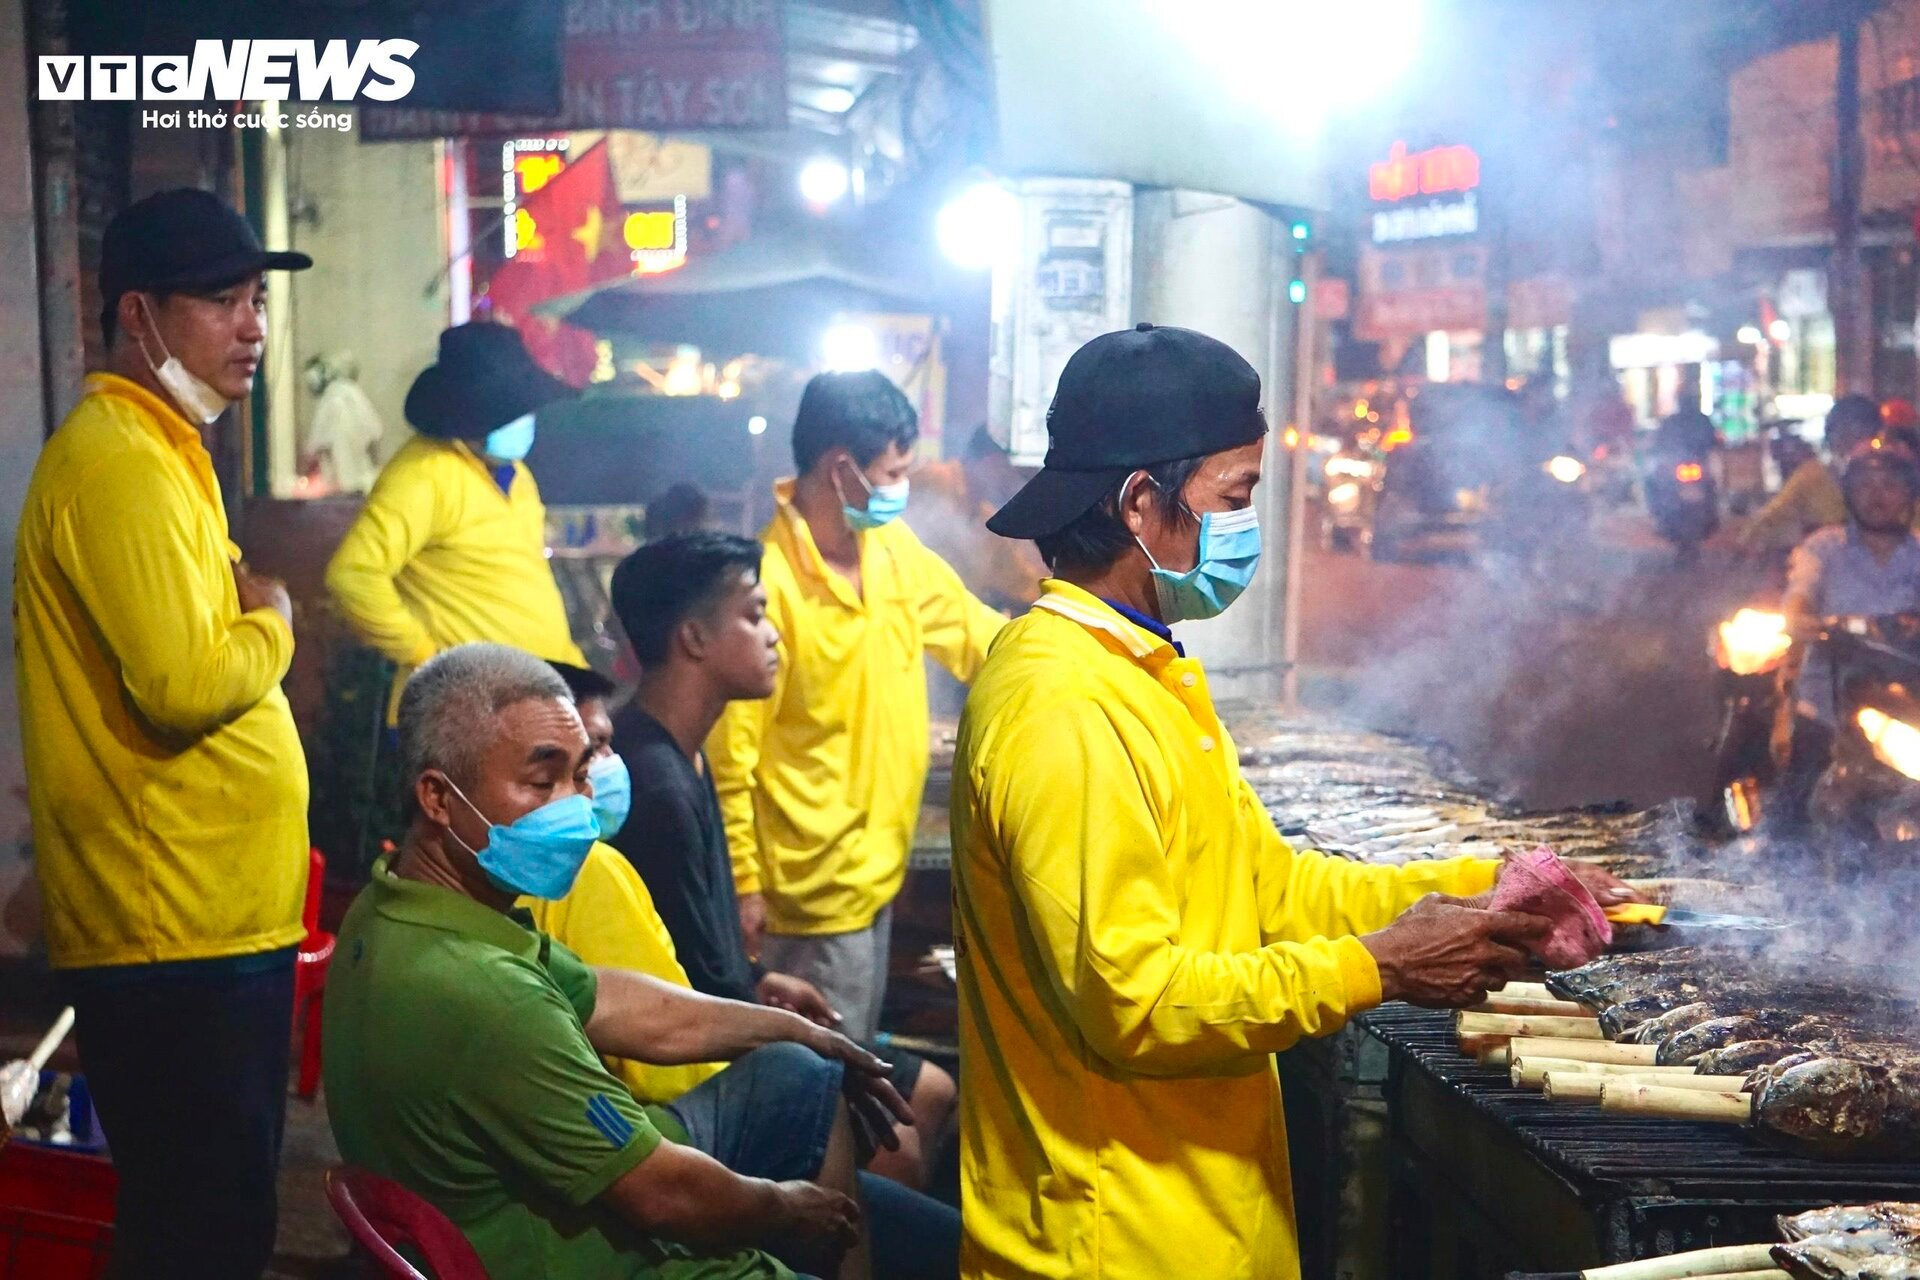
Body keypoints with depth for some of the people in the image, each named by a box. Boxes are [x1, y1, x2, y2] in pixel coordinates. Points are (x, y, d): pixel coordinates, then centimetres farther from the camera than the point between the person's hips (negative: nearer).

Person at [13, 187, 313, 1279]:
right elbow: (183, 686, -24)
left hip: (211, 919, 10)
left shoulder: (161, 452, 18)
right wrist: (271, 623, -7)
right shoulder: (117, 463, -15)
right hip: (177, 936, -10)